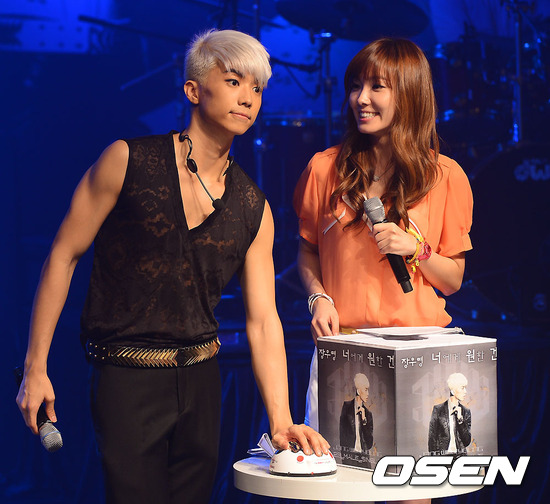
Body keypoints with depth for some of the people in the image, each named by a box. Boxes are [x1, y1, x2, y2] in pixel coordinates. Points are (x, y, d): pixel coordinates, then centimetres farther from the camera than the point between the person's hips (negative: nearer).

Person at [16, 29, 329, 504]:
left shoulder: (254, 210, 5)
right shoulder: (128, 161, -6)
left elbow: (263, 321, 2)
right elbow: (64, 256, -3)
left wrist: (281, 421, -10)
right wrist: (35, 368, -6)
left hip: (201, 379, 5)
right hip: (127, 376, -4)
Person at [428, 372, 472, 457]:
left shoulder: (466, 412, 10)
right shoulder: (438, 409, 3)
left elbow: (467, 441, 4)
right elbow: (432, 437, 3)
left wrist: (460, 419, -4)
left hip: (460, 456, 2)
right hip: (442, 456, -2)